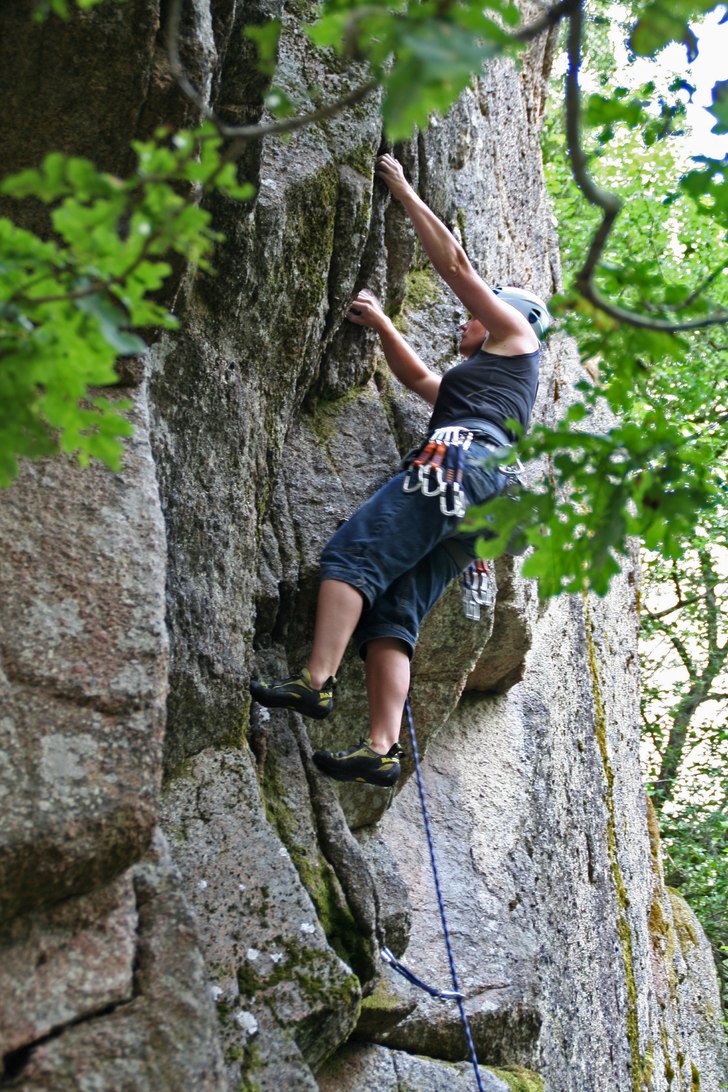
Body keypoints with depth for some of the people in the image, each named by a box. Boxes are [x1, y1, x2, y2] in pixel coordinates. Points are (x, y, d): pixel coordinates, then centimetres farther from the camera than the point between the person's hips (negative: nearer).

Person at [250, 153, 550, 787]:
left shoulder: (517, 337, 21)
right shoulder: (470, 380, 42)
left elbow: (456, 266, 19)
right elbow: (416, 377, 50)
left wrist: (405, 193, 26)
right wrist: (382, 326, 39)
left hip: (464, 459, -8)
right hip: (481, 507, 8)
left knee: (352, 553, -21)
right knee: (392, 612, -8)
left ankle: (317, 681, -35)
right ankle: (383, 748, -22)